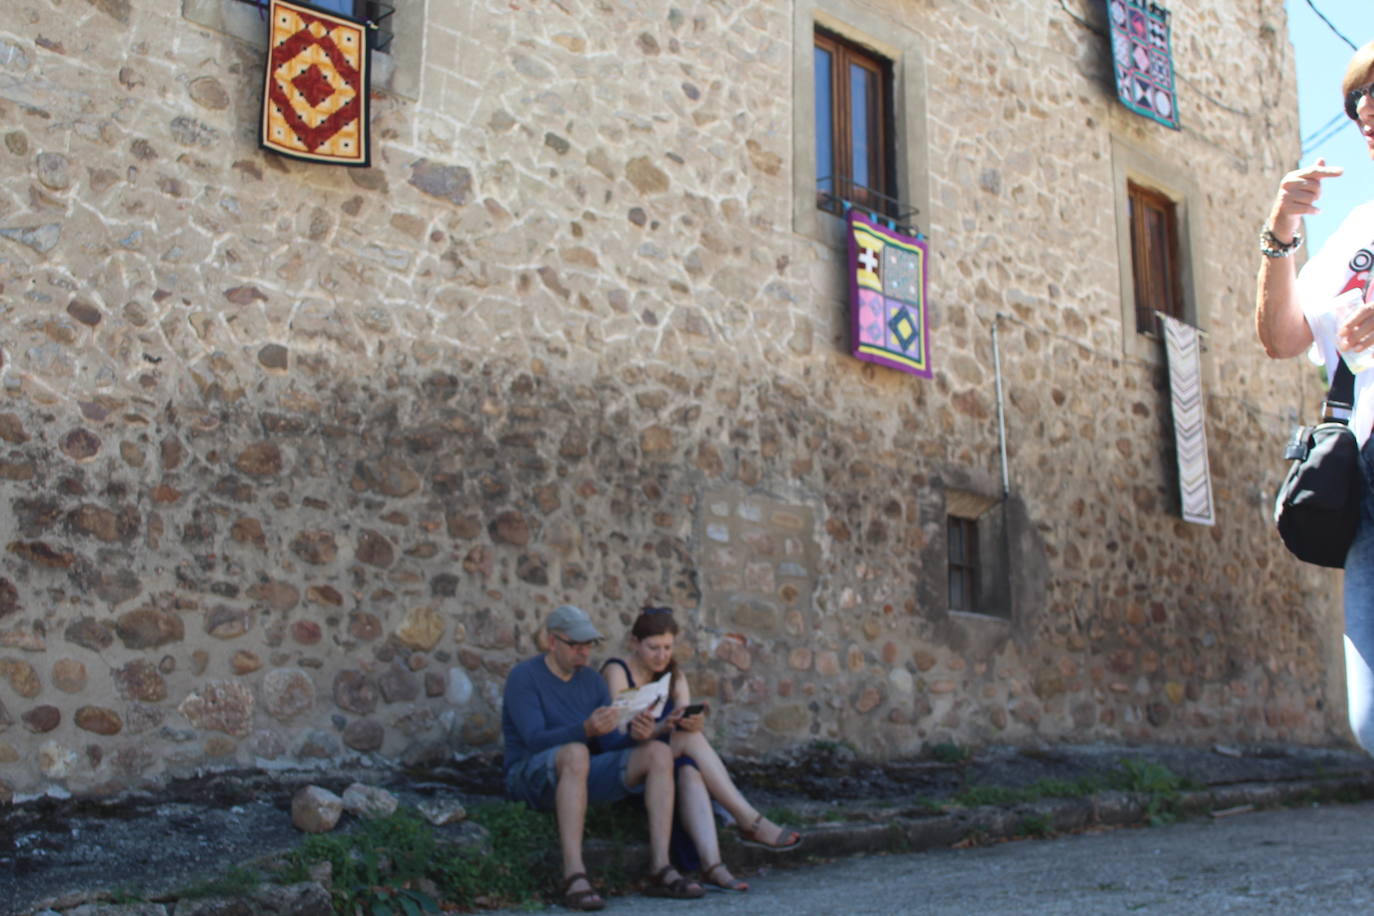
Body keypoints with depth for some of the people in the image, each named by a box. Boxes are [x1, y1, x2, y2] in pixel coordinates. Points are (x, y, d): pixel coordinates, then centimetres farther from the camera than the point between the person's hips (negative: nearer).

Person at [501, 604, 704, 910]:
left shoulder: (592, 681, 11)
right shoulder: (524, 677, -7)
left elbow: (611, 746, 4)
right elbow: (535, 741, -21)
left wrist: (635, 734, -19)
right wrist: (586, 729, -38)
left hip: (580, 776, 6)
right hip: (531, 777, -6)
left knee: (659, 753, -15)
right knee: (576, 753, -40)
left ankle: (661, 868, -25)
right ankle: (574, 877, -43)